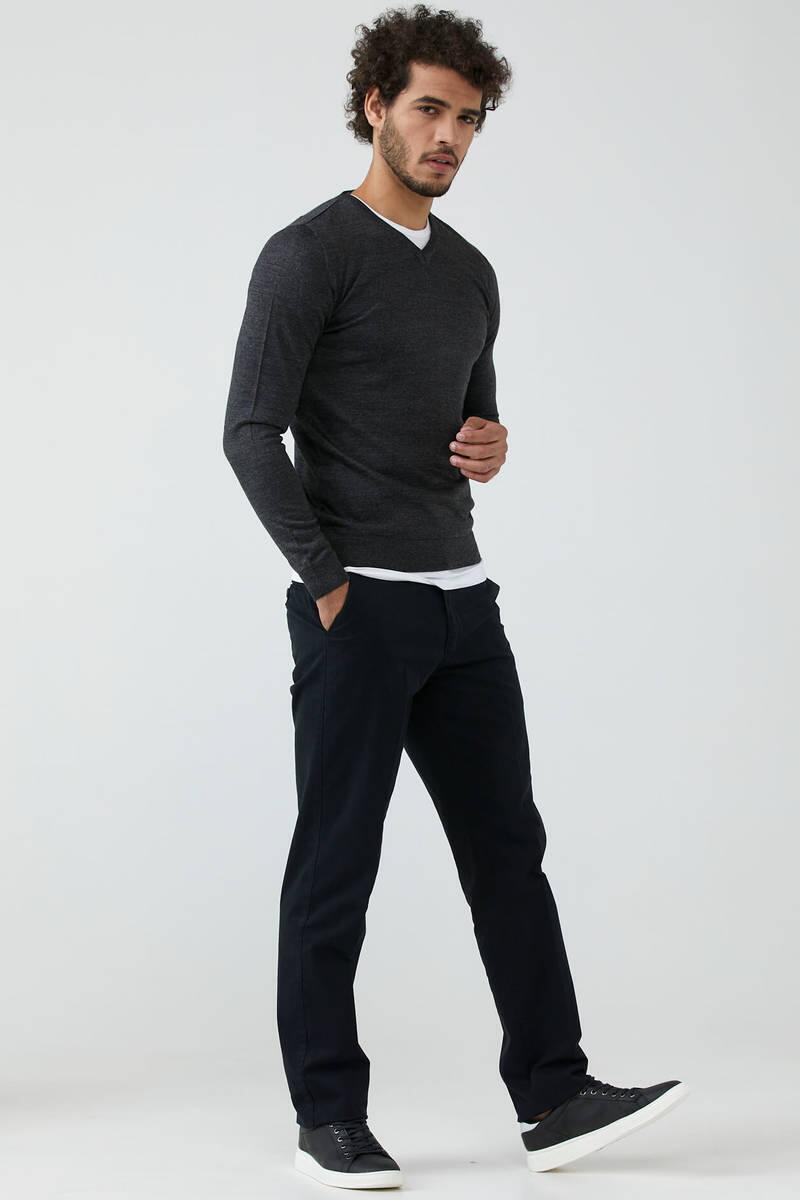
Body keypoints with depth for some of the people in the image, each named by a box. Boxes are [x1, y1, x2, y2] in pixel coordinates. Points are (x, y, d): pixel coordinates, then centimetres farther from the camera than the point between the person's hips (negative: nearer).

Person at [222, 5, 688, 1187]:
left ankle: (553, 1098, 14)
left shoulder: (472, 274, 15)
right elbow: (252, 433, -14)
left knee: (508, 849, 7)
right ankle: (329, 1119, 13)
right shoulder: (310, 254, -8)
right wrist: (328, 582, -15)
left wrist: (493, 447, 0)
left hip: (462, 603, 8)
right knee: (336, 870, 2)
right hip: (357, 610, -7)